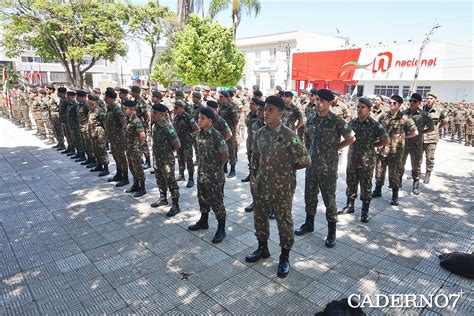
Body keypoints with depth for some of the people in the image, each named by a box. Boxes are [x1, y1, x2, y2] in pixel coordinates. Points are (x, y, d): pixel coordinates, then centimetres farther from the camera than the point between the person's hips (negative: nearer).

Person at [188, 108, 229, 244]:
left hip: (214, 176, -7)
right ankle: (203, 222, 40)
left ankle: (221, 230, 16)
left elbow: (225, 155, -13)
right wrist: (201, 166, 12)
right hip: (202, 173, 7)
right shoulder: (200, 134, 4)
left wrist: (217, 167, -2)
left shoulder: (216, 135, -18)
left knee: (216, 202, 2)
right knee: (203, 199, 21)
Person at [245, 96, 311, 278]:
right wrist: (254, 178, 6)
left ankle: (285, 258, 28)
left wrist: (288, 168, -2)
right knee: (259, 218, 18)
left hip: (282, 188, -6)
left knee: (284, 222, 8)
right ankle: (262, 249, 41)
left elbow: (305, 161, -14)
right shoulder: (260, 133, 2)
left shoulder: (288, 135, -15)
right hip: (261, 186, 6)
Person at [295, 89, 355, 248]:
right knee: (310, 196, 16)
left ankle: (332, 232, 20)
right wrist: (314, 150, 10)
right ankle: (309, 224, 35)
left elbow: (351, 138, -4)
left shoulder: (337, 120, -13)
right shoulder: (311, 118, 3)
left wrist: (335, 148, -2)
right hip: (311, 164, 5)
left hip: (328, 167, -5)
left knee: (329, 199, 5)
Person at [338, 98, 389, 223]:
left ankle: (365, 211, 20)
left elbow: (386, 140, -6)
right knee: (351, 184, 15)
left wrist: (371, 145, -3)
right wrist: (356, 144, 5)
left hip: (367, 162, -4)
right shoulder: (352, 122, 3)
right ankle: (350, 205, 31)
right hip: (352, 160, 4)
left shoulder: (374, 125, -10)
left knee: (366, 187, 7)